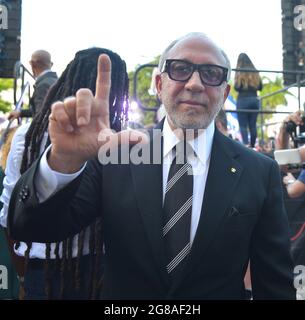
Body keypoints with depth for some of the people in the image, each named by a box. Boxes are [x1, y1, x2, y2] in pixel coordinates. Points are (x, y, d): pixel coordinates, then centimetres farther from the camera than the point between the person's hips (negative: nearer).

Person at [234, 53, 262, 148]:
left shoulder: (239, 73, -7)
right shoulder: (255, 73, 7)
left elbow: (237, 87, -10)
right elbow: (260, 87, 10)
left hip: (243, 100, -4)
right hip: (254, 100, 4)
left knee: (243, 125, -2)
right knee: (253, 125, 10)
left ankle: (246, 144, -16)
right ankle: (253, 145, 14)